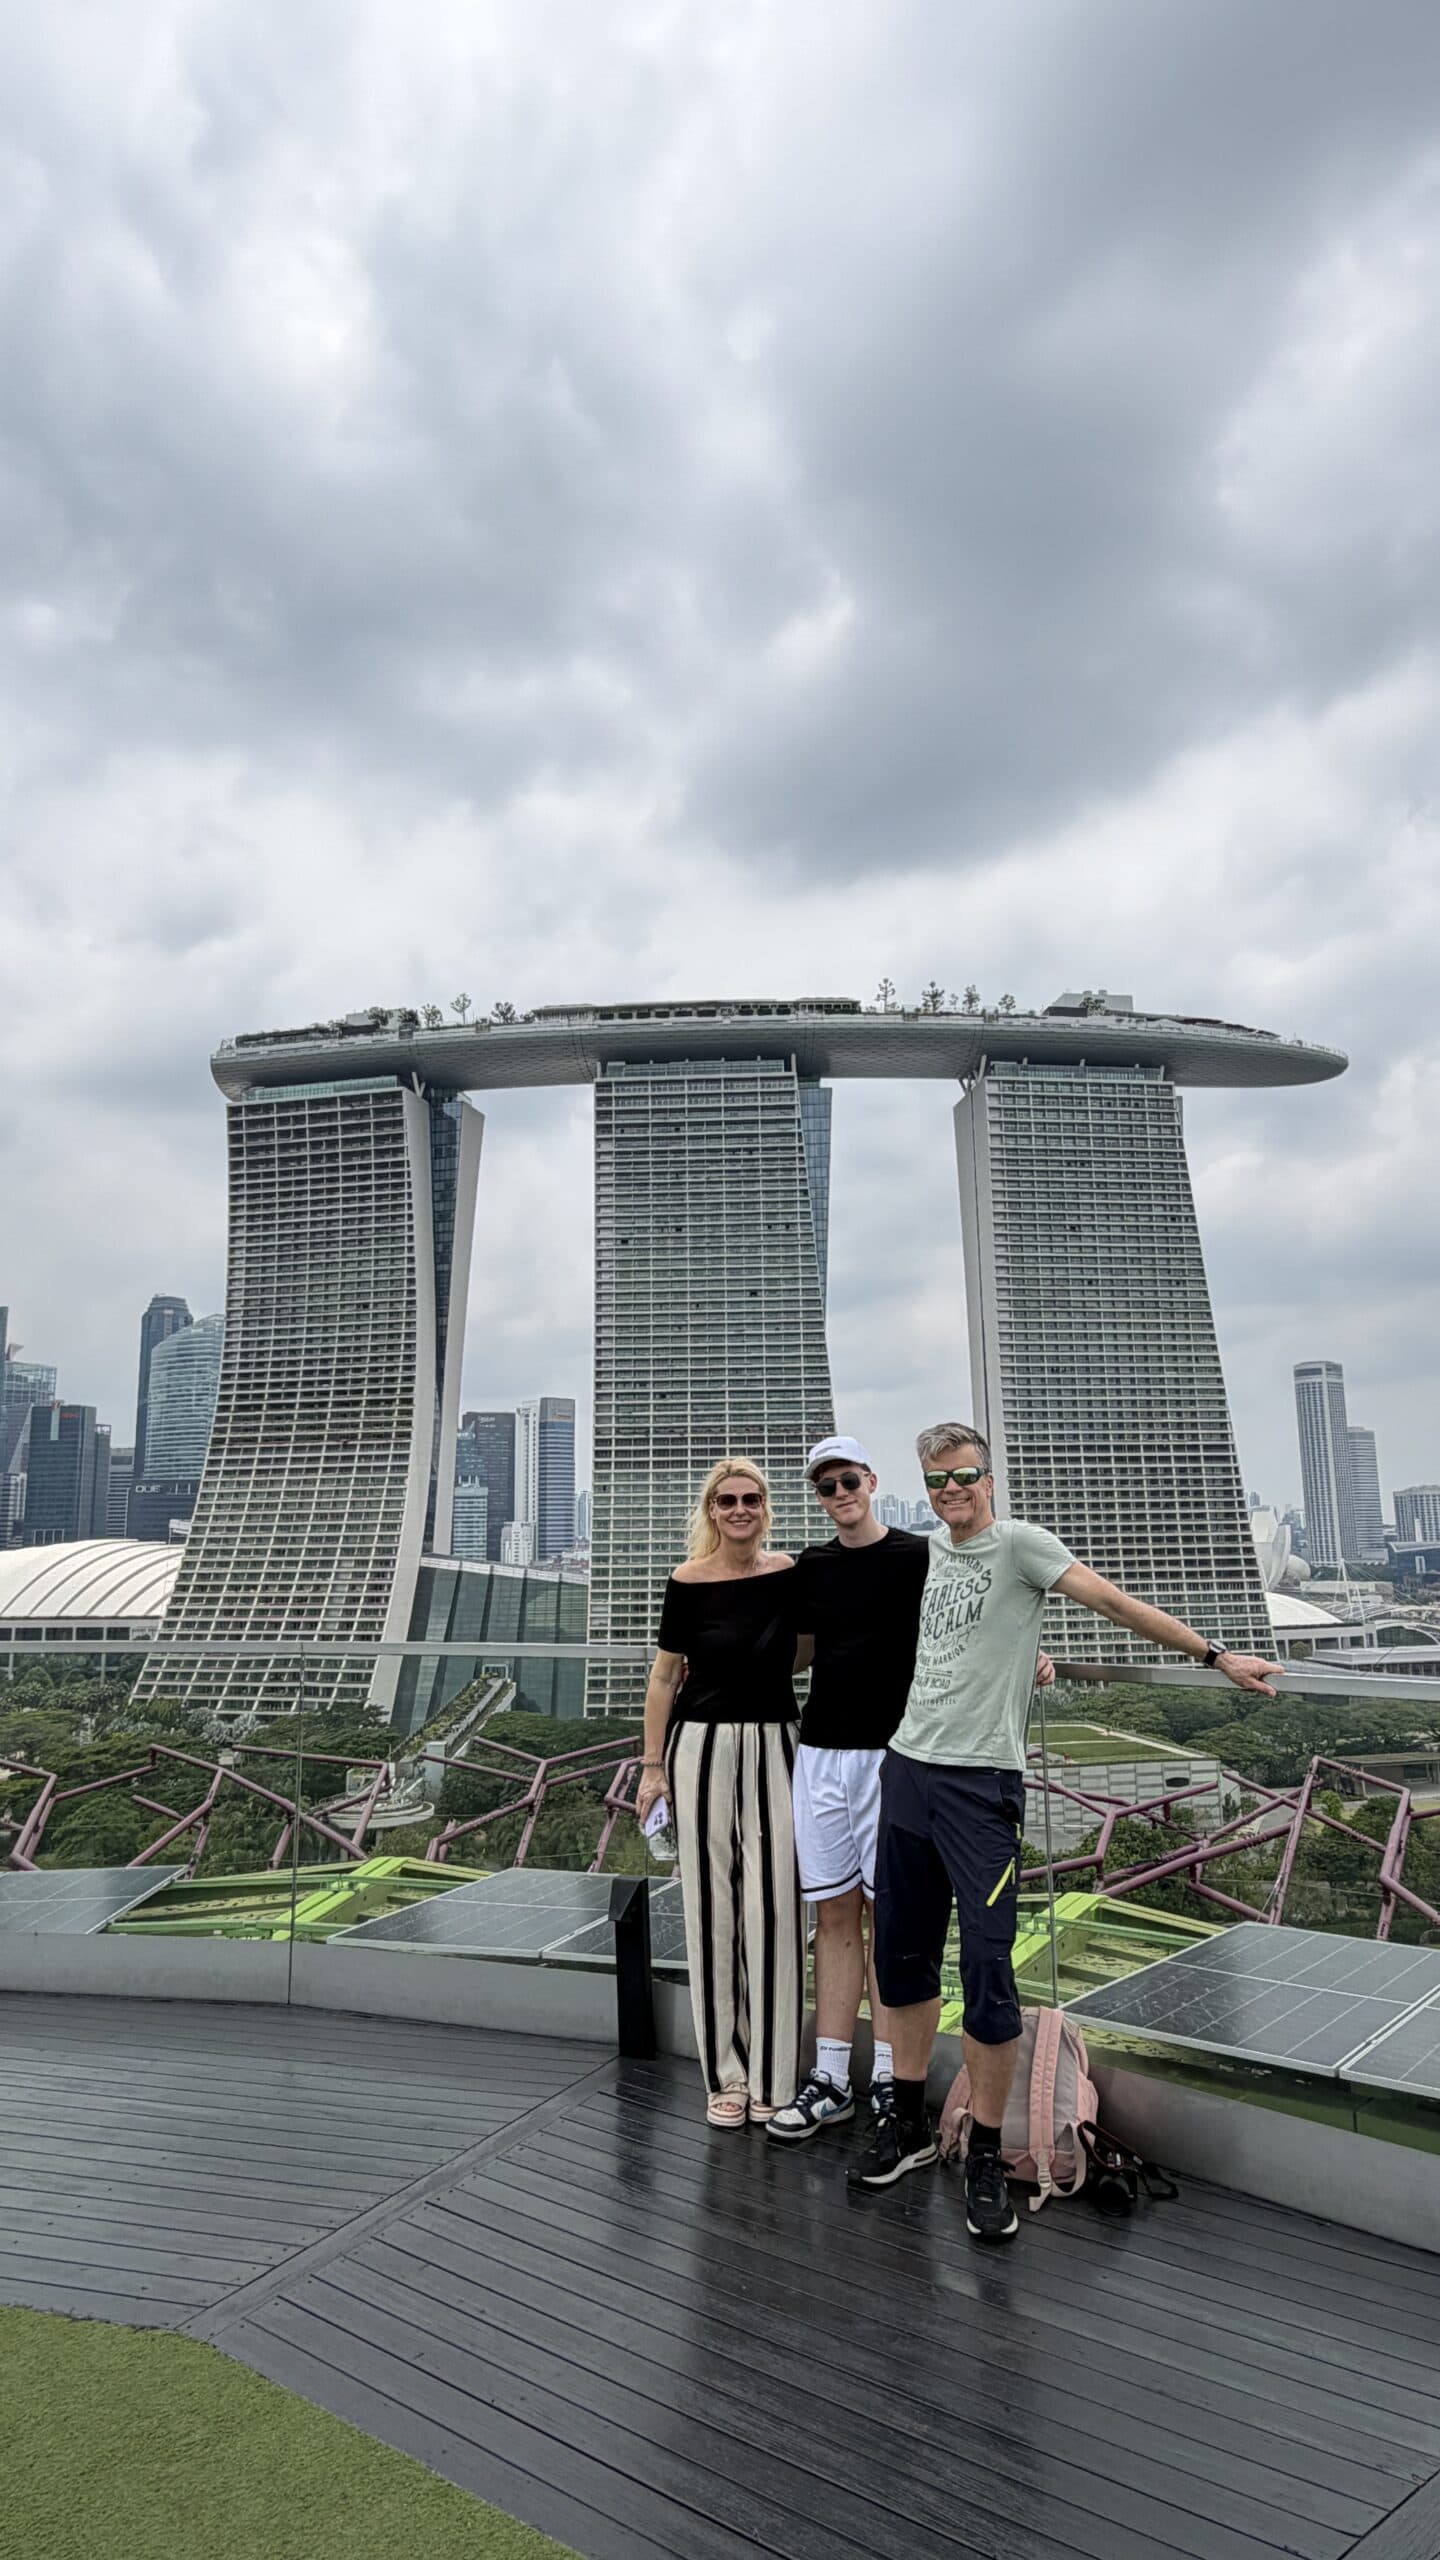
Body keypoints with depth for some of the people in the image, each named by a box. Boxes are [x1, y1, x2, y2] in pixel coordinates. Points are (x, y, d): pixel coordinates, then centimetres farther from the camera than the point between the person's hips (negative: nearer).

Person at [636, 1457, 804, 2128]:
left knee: (773, 1903, 1)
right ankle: (725, 2073, 19)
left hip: (774, 1746, 1)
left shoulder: (790, 1573, -1)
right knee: (711, 1904, 5)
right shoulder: (688, 1581, -6)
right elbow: (665, 1675, 1)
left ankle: (771, 2075, 16)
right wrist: (652, 1766, 0)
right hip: (703, 1746, -1)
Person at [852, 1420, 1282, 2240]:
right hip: (908, 1771, 6)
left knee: (988, 1971, -5)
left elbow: (1114, 1601, -15)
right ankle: (910, 2125, 30)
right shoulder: (928, 1549, 11)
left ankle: (987, 2160, 13)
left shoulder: (1018, 1542, -7)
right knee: (902, 1955, 13)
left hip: (980, 1785, -6)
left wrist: (1216, 1654, -20)